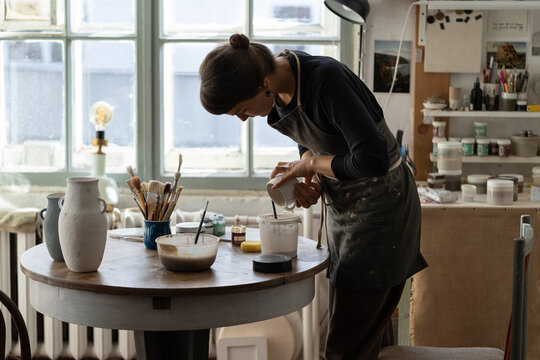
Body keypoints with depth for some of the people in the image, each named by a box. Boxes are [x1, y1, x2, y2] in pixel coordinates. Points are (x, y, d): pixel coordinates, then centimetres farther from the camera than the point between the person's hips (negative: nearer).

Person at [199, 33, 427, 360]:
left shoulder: (326, 79, -27)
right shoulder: (278, 90, -2)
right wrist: (312, 182, -7)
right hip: (342, 208, 8)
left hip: (380, 207, -8)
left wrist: (309, 164, -17)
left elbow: (373, 160, -31)